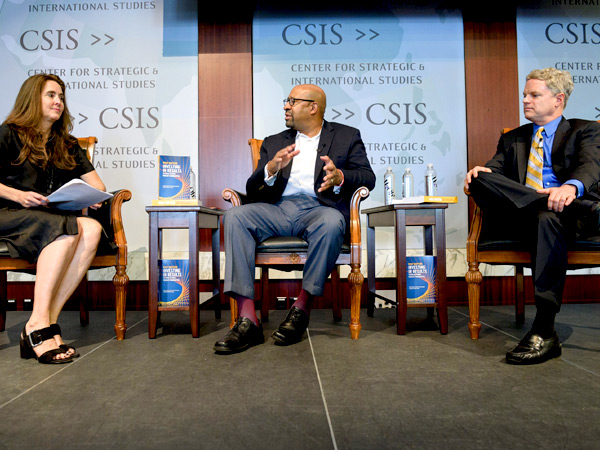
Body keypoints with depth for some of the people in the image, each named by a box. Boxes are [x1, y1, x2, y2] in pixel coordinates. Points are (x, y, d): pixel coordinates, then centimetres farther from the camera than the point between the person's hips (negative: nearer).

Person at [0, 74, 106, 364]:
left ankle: (47, 321, -34)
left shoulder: (67, 146, 23)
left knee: (92, 229, -31)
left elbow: (96, 184, 14)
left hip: (51, 224, 4)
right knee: (70, 227, -36)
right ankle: (39, 324, -34)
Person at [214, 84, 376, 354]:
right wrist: (271, 169, -8)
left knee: (331, 223, -38)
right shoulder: (274, 143, 24)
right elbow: (253, 190, 14)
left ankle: (302, 308, -21)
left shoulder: (347, 136, 18)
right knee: (235, 216, -25)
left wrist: (339, 177, -16)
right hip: (278, 209, 3)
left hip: (319, 207, -3)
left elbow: (368, 178, 6)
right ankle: (247, 320, -30)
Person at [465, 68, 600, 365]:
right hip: (521, 220, 3)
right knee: (481, 180, -22)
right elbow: (495, 168, 13)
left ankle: (544, 333, -38)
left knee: (548, 218, -40)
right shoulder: (513, 138, 29)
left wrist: (572, 187, -32)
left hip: (569, 215, -2)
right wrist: (480, 173, -14)